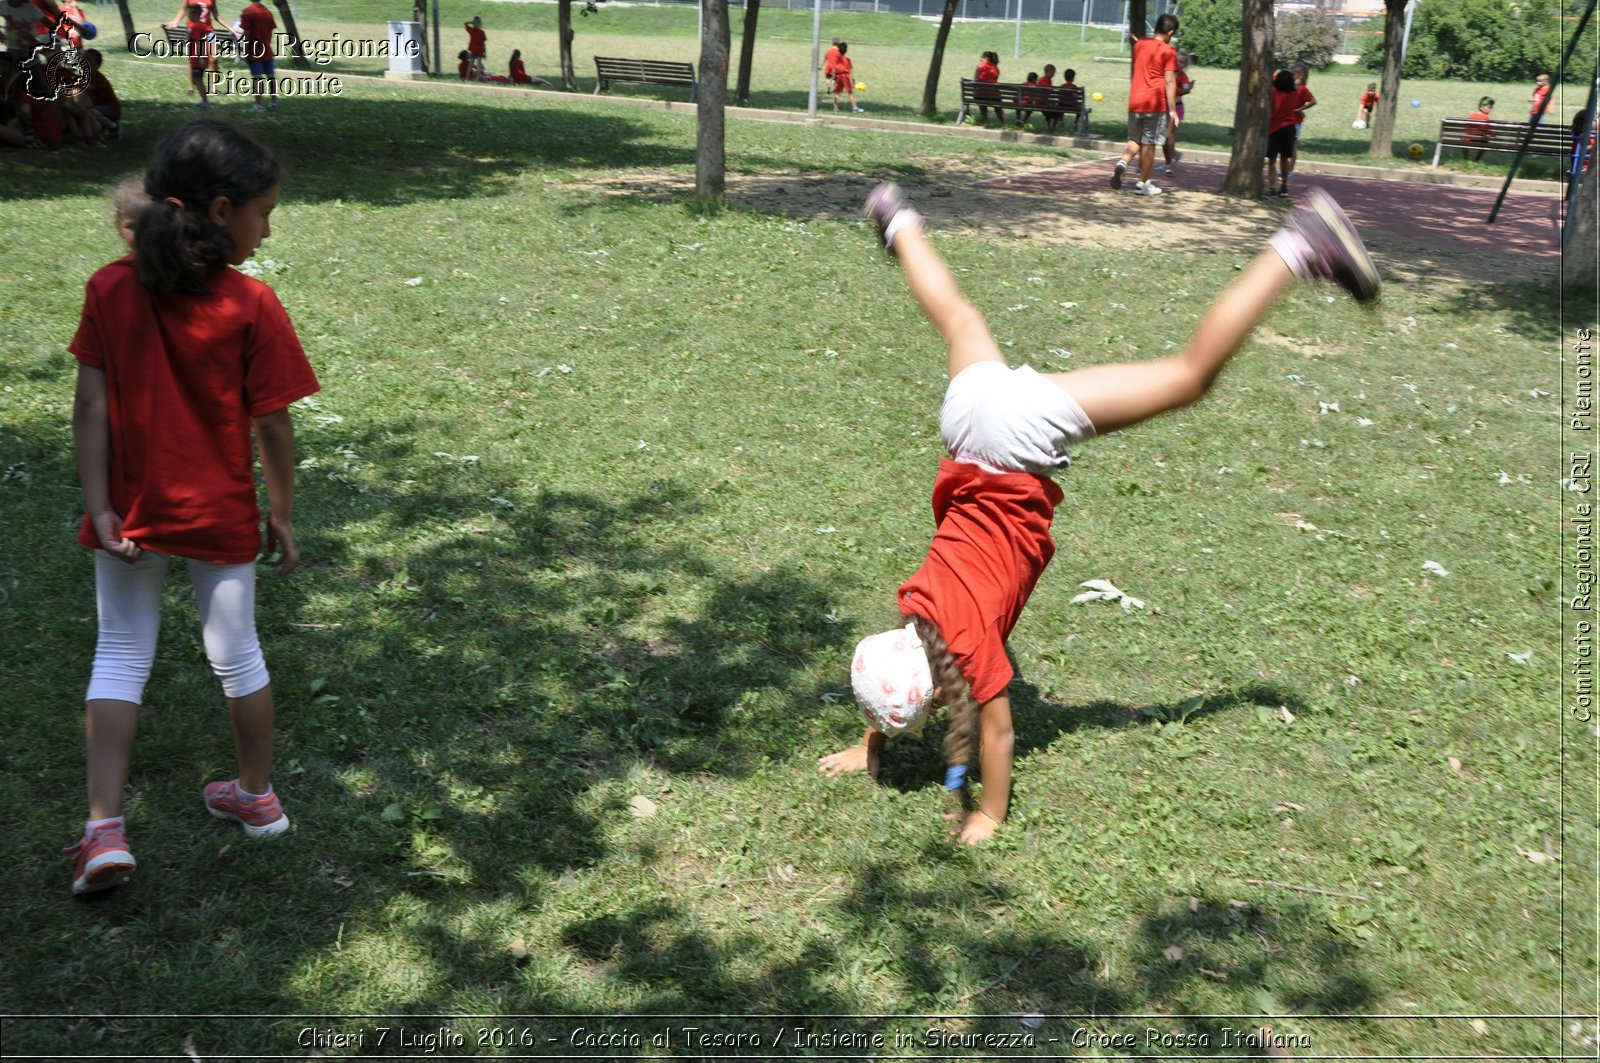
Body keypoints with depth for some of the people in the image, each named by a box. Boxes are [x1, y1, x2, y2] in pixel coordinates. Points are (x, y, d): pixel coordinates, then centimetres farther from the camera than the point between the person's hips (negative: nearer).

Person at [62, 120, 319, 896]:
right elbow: (272, 426, -12)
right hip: (220, 515, -2)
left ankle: (104, 829, 7)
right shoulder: (252, 307, -16)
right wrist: (281, 516, -1)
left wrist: (98, 508, -5)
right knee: (236, 653, 16)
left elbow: (90, 409, -8)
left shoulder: (111, 290, -7)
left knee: (120, 657, 14)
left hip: (131, 514, 2)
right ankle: (257, 797, 33)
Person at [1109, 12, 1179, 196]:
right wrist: (1173, 110, -10)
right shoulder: (1168, 51, -6)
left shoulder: (1139, 45, 10)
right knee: (1149, 143, 3)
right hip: (1156, 103, -4)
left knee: (1134, 139, 14)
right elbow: (1169, 82, -11)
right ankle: (1143, 183, 10)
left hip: (1135, 101, 4)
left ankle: (1122, 162, -16)